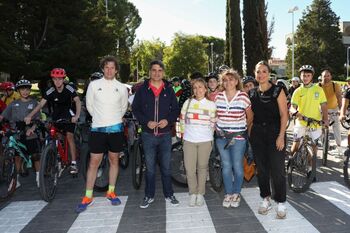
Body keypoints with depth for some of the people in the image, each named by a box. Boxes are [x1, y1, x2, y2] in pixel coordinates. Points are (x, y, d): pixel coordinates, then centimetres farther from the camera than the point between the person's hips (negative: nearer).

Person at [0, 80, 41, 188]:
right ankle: (16, 180, 18)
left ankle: (38, 178, 15)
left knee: (36, 156, 0)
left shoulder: (34, 103, 4)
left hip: (31, 134, -1)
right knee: (17, 157, 5)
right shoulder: (14, 104, 8)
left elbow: (38, 119, -3)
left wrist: (32, 128, -20)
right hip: (16, 135, 2)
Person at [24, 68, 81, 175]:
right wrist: (30, 116, -32)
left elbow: (77, 101, -25)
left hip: (68, 115, -3)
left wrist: (77, 115, -41)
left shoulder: (69, 89, -16)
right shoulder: (50, 92, -12)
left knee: (69, 136, -17)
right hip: (56, 116, 3)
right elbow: (41, 104, -18)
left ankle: (73, 163, -15)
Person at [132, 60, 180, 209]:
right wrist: (146, 122, -13)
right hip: (148, 134, 0)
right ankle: (149, 195, 25)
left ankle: (168, 194, 26)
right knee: (150, 168, 10)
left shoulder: (169, 90, 4)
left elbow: (176, 109, 6)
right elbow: (135, 109, 2)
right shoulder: (142, 89, 1)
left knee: (166, 167, 10)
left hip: (165, 134, 1)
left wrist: (168, 120, -12)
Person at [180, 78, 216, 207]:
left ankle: (200, 193, 24)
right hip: (189, 140, 1)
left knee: (202, 167, 9)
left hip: (205, 141, 0)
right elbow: (182, 119, 10)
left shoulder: (211, 104, 1)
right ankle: (193, 193, 19)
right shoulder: (188, 102, 4)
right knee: (189, 168, 0)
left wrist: (208, 135, 8)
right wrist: (185, 132, 10)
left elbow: (213, 123, 8)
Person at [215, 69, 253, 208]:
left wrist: (243, 129, 6)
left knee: (237, 167, 4)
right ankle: (228, 194, 23)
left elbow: (250, 116, 4)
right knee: (226, 166, 8)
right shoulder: (218, 97, 2)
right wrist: (216, 128, 8)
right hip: (222, 137, 3)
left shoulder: (243, 97, -6)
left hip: (238, 138, -2)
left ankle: (236, 194, 23)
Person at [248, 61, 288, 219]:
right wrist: (248, 133, 7)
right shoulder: (252, 93, 8)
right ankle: (266, 199, 26)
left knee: (277, 169, -3)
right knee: (261, 168, 10)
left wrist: (281, 136, -14)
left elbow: (284, 115, -7)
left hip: (275, 133, -4)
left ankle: (281, 203, 14)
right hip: (257, 134, 4)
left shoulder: (277, 91, -4)